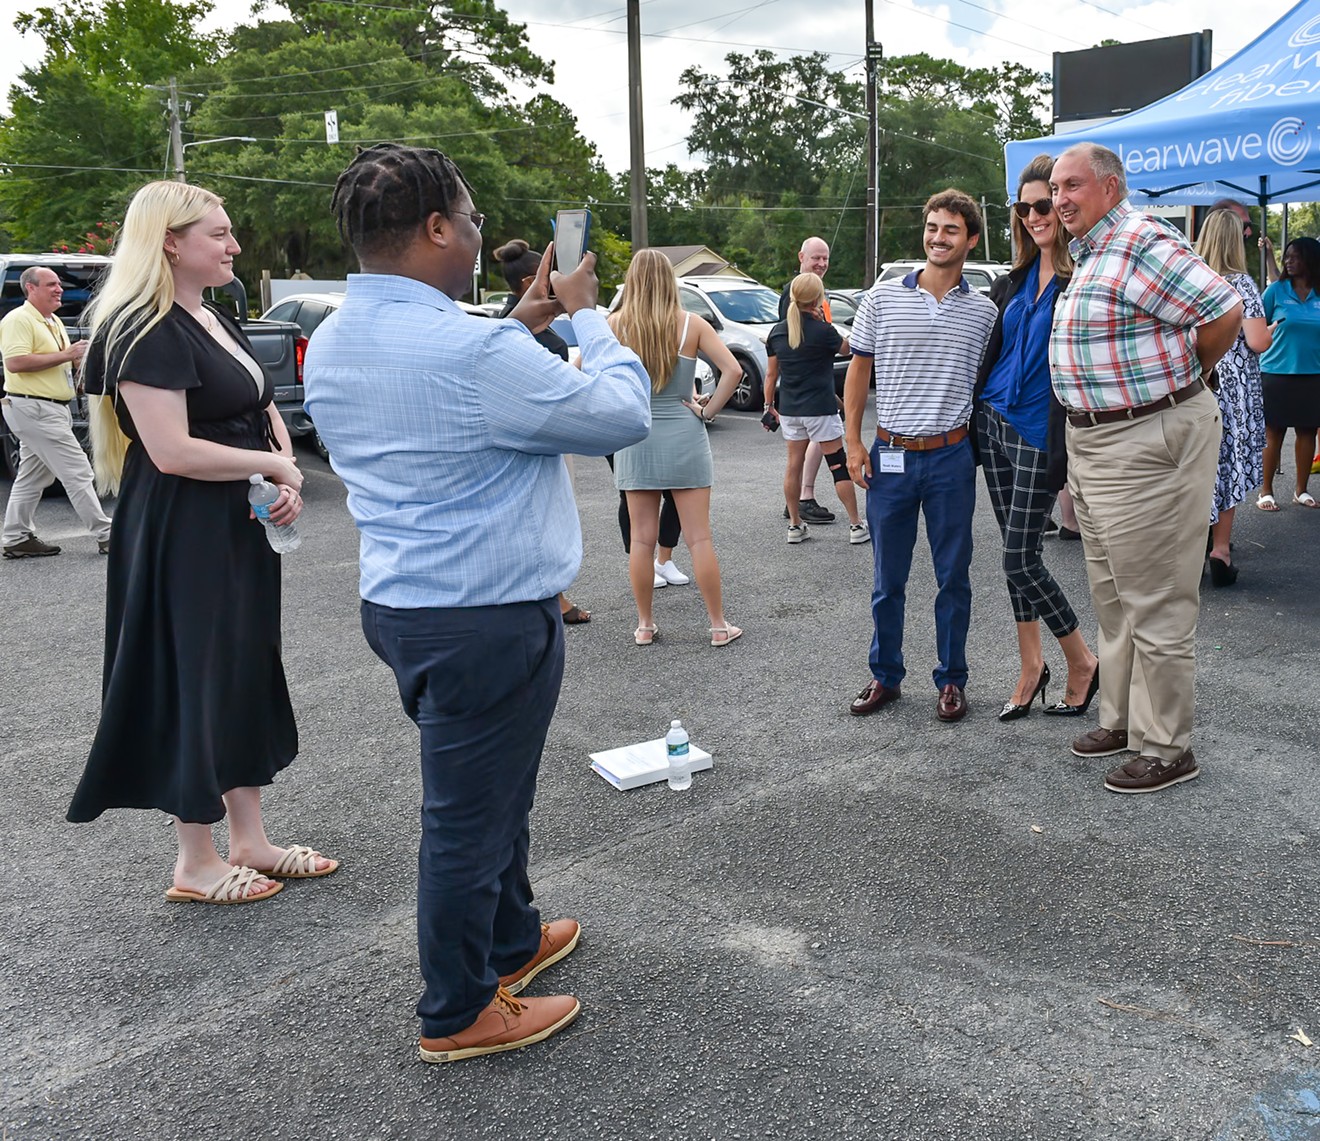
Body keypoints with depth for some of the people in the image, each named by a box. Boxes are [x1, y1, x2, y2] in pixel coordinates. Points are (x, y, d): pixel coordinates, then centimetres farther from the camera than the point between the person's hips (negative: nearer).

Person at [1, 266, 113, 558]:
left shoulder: (54, 322, 18)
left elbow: (67, 359, 29)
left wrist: (80, 355, 7)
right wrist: (65, 355, -21)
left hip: (51, 409, 10)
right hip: (33, 408, -10)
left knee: (33, 477, 13)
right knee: (77, 471, -10)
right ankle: (106, 536, -7)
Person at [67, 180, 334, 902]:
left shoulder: (218, 322, 14)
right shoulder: (147, 333, -15)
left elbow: (265, 414, 17)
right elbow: (172, 451, -24)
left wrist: (288, 483, -3)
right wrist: (273, 465, -13)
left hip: (241, 531, 9)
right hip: (181, 538, -9)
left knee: (247, 676, 13)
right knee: (194, 683, 0)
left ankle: (248, 841, 26)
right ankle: (195, 865, 15)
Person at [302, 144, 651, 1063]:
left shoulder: (332, 343, 4)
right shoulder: (470, 351, -25)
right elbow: (623, 415, -14)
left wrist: (529, 320, 14)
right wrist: (585, 313, 0)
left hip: (401, 601, 9)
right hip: (487, 617, -9)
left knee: (493, 789, 26)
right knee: (470, 813, 7)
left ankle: (511, 939, 46)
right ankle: (459, 1014, 27)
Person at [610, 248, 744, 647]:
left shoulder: (616, 324, -5)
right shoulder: (691, 324, -5)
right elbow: (732, 370, -11)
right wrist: (708, 411, -2)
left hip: (634, 438, 1)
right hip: (683, 437, 0)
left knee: (641, 538, 9)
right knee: (699, 537, 4)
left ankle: (645, 625, 16)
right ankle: (719, 625, 10)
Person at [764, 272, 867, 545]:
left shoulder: (777, 332, 2)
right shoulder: (823, 332, -12)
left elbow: (771, 374, 7)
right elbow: (845, 347, 8)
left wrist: (769, 405, 16)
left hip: (789, 410, 5)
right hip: (820, 409, -5)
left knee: (794, 466, 12)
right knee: (839, 466, 2)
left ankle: (795, 525, 16)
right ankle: (856, 526, 6)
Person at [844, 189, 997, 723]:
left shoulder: (983, 311, 4)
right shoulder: (883, 297, 2)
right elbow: (859, 370, 6)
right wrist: (853, 443, 0)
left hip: (952, 458, 0)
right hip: (890, 457, 0)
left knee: (953, 577, 7)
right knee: (888, 577, 9)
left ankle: (952, 681, 21)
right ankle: (885, 676, 23)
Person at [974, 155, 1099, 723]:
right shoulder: (1014, 280, 11)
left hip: (1038, 435, -7)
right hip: (993, 423, 7)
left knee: (1020, 558, -4)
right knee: (1015, 553, 11)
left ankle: (1083, 661, 14)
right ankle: (1031, 664, 22)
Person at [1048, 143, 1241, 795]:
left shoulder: (1143, 245, -16)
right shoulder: (1086, 255, 14)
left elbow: (1225, 311, -21)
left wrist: (1186, 378, -6)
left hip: (1148, 443, -10)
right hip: (1092, 442, 10)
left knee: (1156, 606, -2)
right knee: (1112, 597, 18)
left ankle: (1166, 750, 10)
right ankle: (1121, 721, 32)